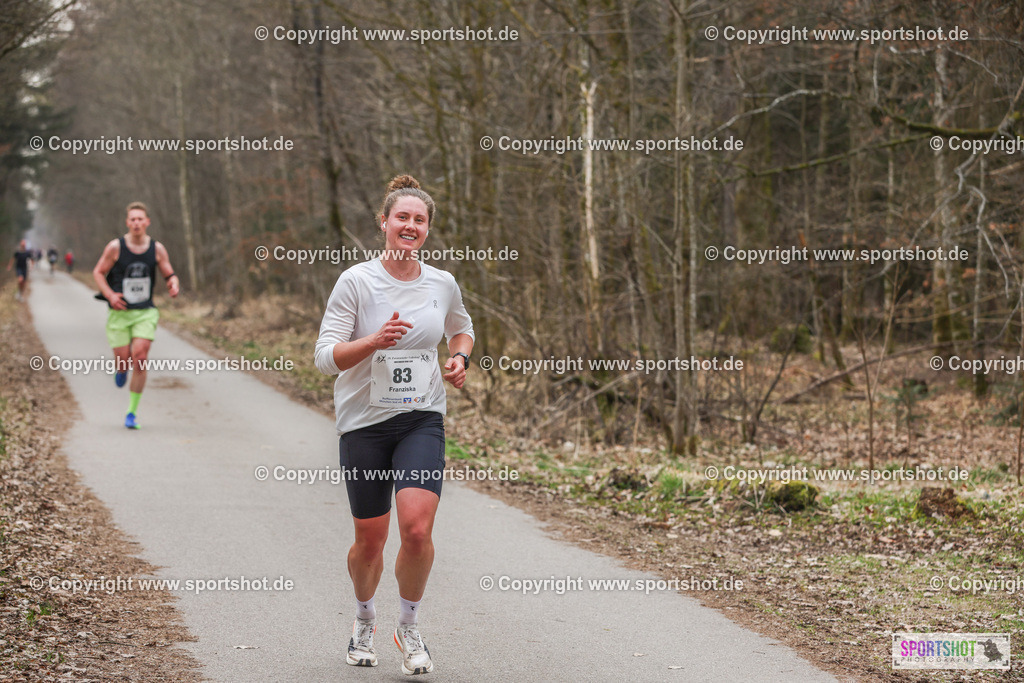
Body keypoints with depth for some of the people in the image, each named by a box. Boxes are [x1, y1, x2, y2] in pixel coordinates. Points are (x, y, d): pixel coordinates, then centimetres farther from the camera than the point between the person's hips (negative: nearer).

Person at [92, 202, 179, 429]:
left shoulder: (157, 249, 0)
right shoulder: (115, 247, -6)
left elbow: (170, 275, 10)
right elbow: (98, 272, 3)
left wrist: (173, 285, -15)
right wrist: (110, 295, -13)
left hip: (145, 312, 1)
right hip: (119, 312, 0)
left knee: (140, 358, -14)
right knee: (124, 360, -4)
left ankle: (132, 412, -4)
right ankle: (121, 369, 39)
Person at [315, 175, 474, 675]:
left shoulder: (443, 284, 3)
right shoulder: (355, 282, -8)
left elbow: (462, 328, 25)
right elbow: (325, 357, -12)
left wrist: (460, 359, 4)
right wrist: (376, 341, -27)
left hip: (422, 420, 2)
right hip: (364, 422, -1)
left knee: (417, 528, -17)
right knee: (370, 540, 6)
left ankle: (409, 626, 7)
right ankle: (364, 618, 37)